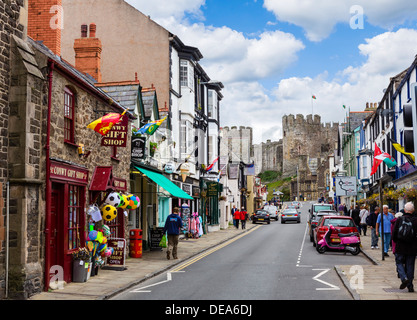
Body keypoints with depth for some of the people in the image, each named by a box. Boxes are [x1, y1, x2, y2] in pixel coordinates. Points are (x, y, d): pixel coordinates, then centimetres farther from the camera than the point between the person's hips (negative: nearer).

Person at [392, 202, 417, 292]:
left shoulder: (399, 220, -6)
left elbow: (394, 234, -3)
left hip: (400, 247, -1)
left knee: (399, 262, 12)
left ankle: (404, 278, -12)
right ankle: (410, 286, 10)